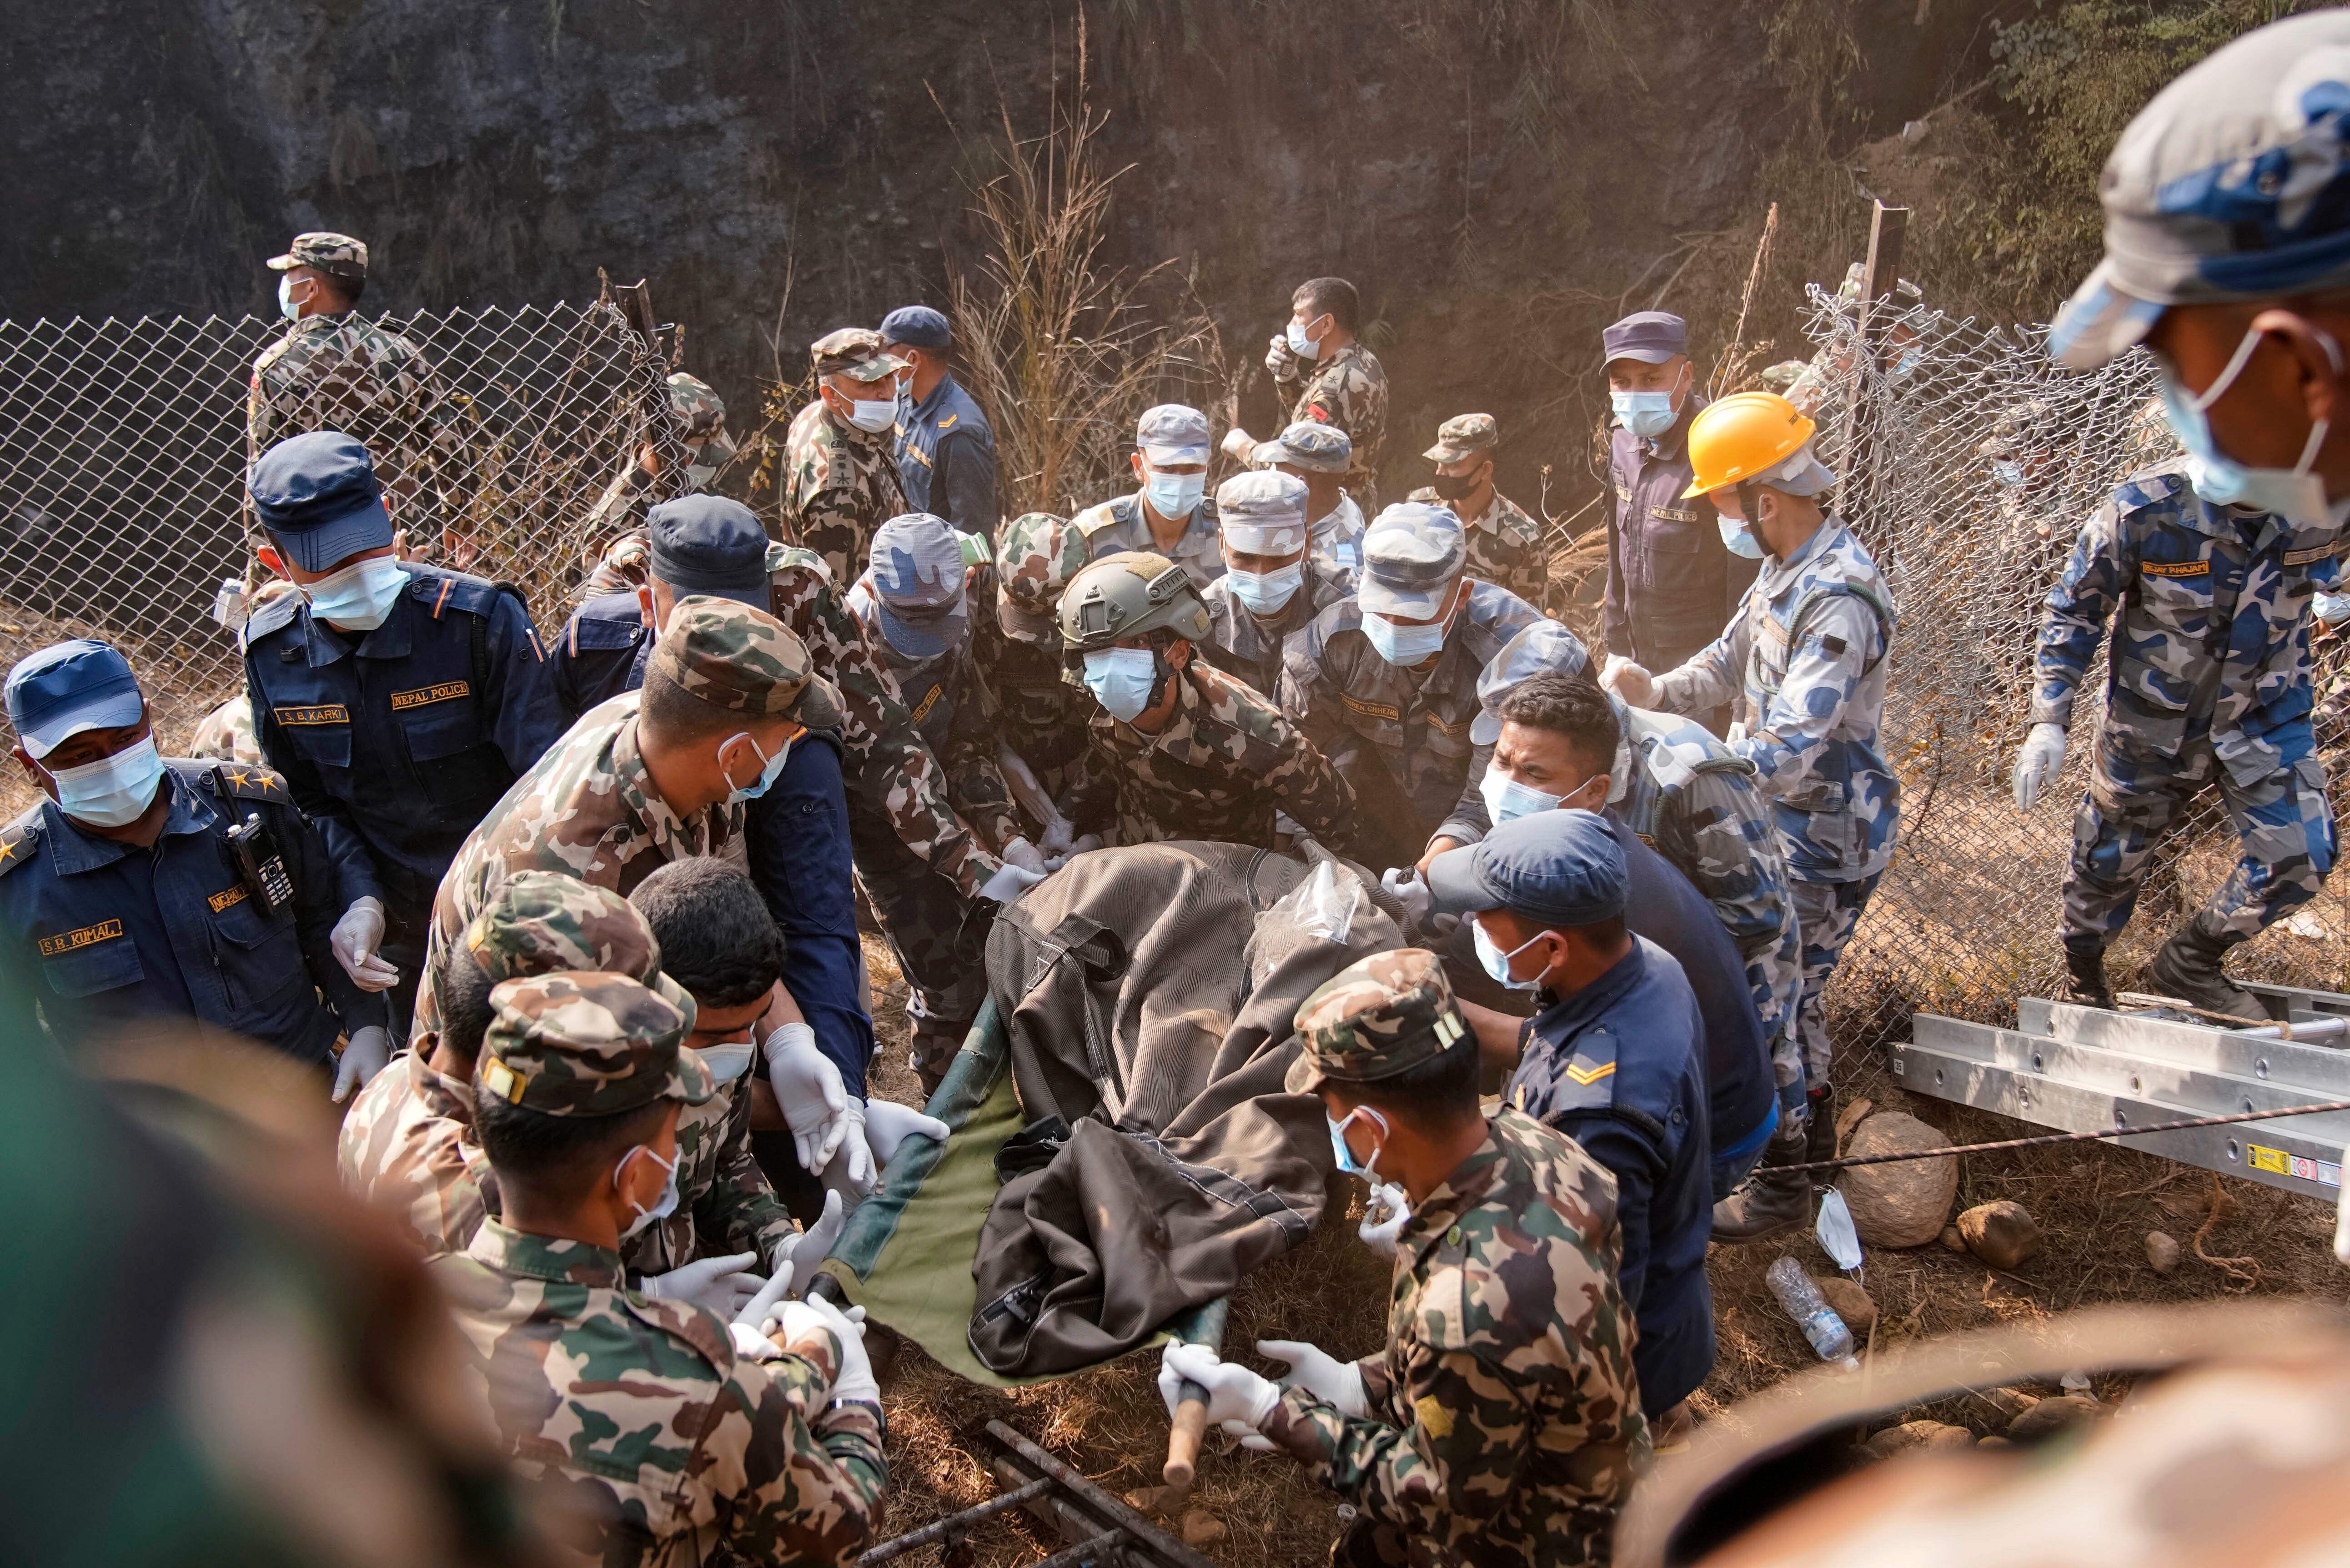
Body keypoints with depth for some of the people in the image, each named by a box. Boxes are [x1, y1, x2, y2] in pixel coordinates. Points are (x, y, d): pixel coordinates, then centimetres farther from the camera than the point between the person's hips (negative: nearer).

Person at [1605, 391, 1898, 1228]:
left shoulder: (1840, 602, -31)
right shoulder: (1786, 567, 1)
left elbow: (1787, 752, -35)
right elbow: (1731, 660, 13)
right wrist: (1655, 692, -6)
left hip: (1828, 840, -10)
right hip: (1786, 821, 10)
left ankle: (1780, 1169, 22)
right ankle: (1811, 1120, 46)